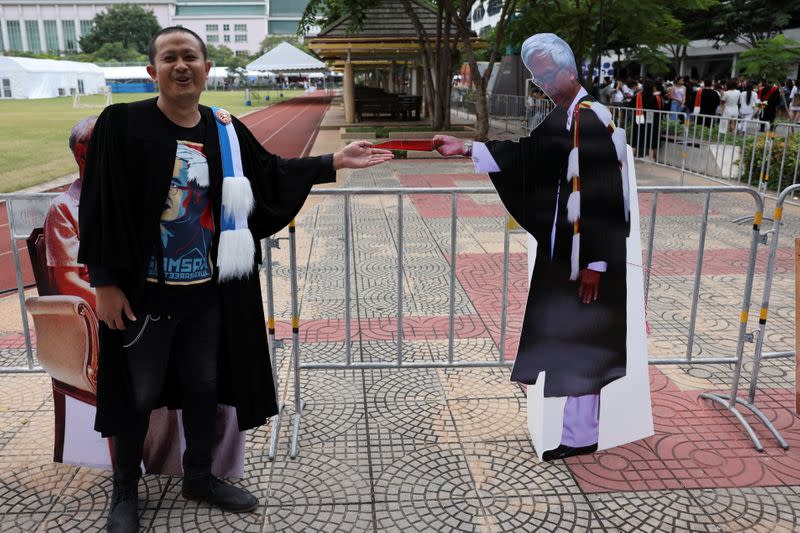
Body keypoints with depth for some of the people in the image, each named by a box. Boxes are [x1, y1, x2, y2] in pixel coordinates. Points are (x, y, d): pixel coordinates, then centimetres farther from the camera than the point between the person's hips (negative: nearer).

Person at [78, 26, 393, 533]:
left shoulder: (225, 129, 2)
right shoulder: (123, 123, -10)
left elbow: (271, 175, 8)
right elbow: (100, 207, -10)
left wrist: (335, 162, 2)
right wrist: (105, 282, -12)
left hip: (209, 290, 4)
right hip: (142, 291, -4)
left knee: (204, 385, 17)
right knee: (138, 394, 11)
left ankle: (199, 477, 38)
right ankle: (125, 491, 34)